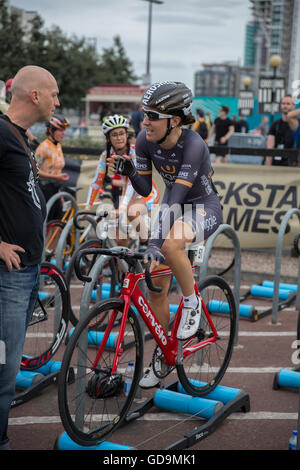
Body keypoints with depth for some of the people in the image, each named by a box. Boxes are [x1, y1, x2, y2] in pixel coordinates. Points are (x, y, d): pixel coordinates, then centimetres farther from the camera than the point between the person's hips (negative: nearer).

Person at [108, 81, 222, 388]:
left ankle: (191, 302, -10)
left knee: (170, 244, -39)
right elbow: (145, 189, -4)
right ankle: (161, 357, 20)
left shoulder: (193, 145, -29)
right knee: (156, 288, 2)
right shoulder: (145, 141, -11)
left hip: (203, 209, -6)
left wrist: (156, 243, -44)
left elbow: (177, 197, -37)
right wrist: (129, 170, -25)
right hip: (172, 208, 6)